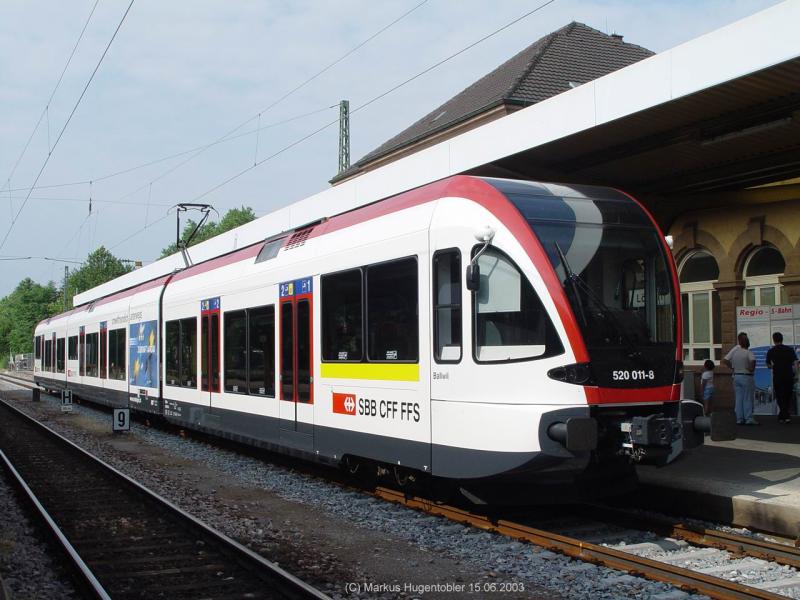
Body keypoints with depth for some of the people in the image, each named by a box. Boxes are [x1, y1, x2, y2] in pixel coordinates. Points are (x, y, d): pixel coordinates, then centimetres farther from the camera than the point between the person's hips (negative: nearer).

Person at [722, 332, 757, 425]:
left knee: (739, 398, 8)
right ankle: (749, 418, -3)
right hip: (747, 377, -5)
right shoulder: (748, 353, -15)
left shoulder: (735, 349, 1)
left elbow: (724, 361, 3)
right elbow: (753, 360, -35)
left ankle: (739, 418, 8)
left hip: (736, 376, 5)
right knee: (748, 399, 0)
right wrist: (751, 368, -17)